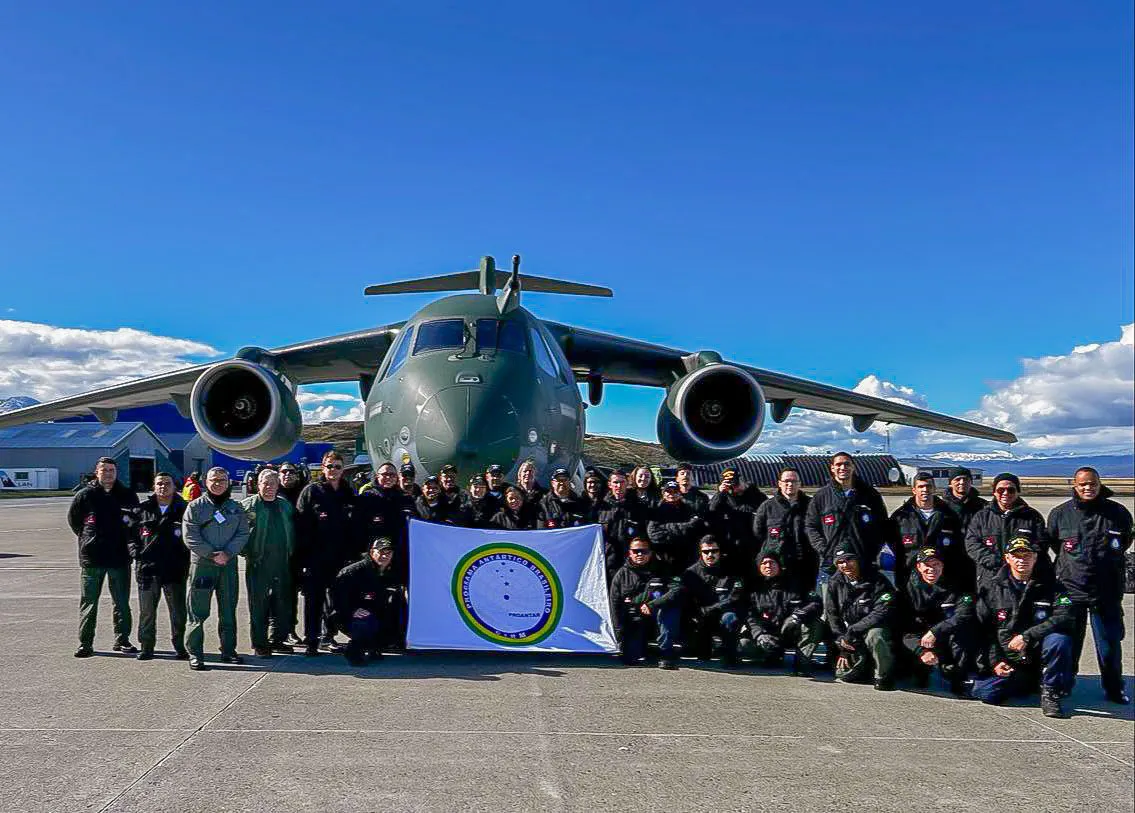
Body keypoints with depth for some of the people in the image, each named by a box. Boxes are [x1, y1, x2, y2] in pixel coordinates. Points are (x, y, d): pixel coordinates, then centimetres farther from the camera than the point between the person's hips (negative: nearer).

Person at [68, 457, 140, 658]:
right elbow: (73, 519, 11)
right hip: (91, 558, -2)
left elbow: (136, 521, 15)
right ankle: (85, 643, 12)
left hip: (120, 557, 2)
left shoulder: (128, 495, 4)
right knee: (88, 602, 4)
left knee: (122, 602, 9)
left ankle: (122, 640, 19)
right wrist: (86, 538, 7)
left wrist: (126, 541, 5)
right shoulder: (86, 495, -1)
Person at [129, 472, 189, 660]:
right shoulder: (143, 510, 9)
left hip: (175, 569, -2)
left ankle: (180, 646, 16)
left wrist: (186, 557, -4)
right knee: (146, 611, 8)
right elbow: (131, 533, 14)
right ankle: (147, 646, 20)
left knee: (178, 611, 3)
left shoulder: (184, 510, 3)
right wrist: (135, 552, -1)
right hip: (147, 568, 2)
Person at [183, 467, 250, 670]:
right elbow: (190, 536, -7)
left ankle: (228, 650, 20)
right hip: (201, 564, -3)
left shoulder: (236, 508, 10)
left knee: (228, 611, 10)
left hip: (229, 564, 3)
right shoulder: (196, 506, 1)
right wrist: (212, 554, -14)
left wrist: (228, 553, -12)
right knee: (198, 612, -2)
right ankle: (194, 653, 5)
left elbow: (242, 534, 4)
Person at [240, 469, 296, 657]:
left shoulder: (285, 505, 13)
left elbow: (292, 532, 20)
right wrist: (246, 552, -10)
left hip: (282, 564, 5)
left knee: (283, 603, 10)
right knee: (258, 604, 0)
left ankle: (277, 639, 23)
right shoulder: (248, 505, -1)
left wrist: (291, 553, 10)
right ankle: (259, 644, 9)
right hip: (258, 563, -5)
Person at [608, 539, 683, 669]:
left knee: (671, 607, -32)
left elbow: (678, 589, -21)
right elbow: (615, 606, 1)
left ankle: (665, 653, -24)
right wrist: (621, 637, -8)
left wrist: (652, 605, -33)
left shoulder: (660, 571, -2)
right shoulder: (622, 575, 3)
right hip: (633, 623, 1)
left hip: (656, 620, -1)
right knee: (630, 659, -20)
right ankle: (644, 647, 18)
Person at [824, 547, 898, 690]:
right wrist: (842, 639, -8)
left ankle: (884, 677, -17)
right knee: (844, 675, -7)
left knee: (875, 635, -38)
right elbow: (832, 615, 4)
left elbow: (882, 613, -22)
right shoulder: (835, 583, 1)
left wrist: (852, 631, -24)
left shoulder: (877, 581, -13)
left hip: (875, 628, -4)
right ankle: (864, 667, 26)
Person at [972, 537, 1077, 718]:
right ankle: (1028, 684, 16)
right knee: (983, 693, -16)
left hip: (1038, 654, -2)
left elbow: (1066, 618, -18)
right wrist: (994, 661, -6)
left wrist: (1027, 636, -24)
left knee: (1059, 640, -33)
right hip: (1007, 659, 2)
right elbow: (984, 629, 5)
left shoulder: (1049, 585, -1)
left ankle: (1050, 694, -12)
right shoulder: (991, 587, 3)